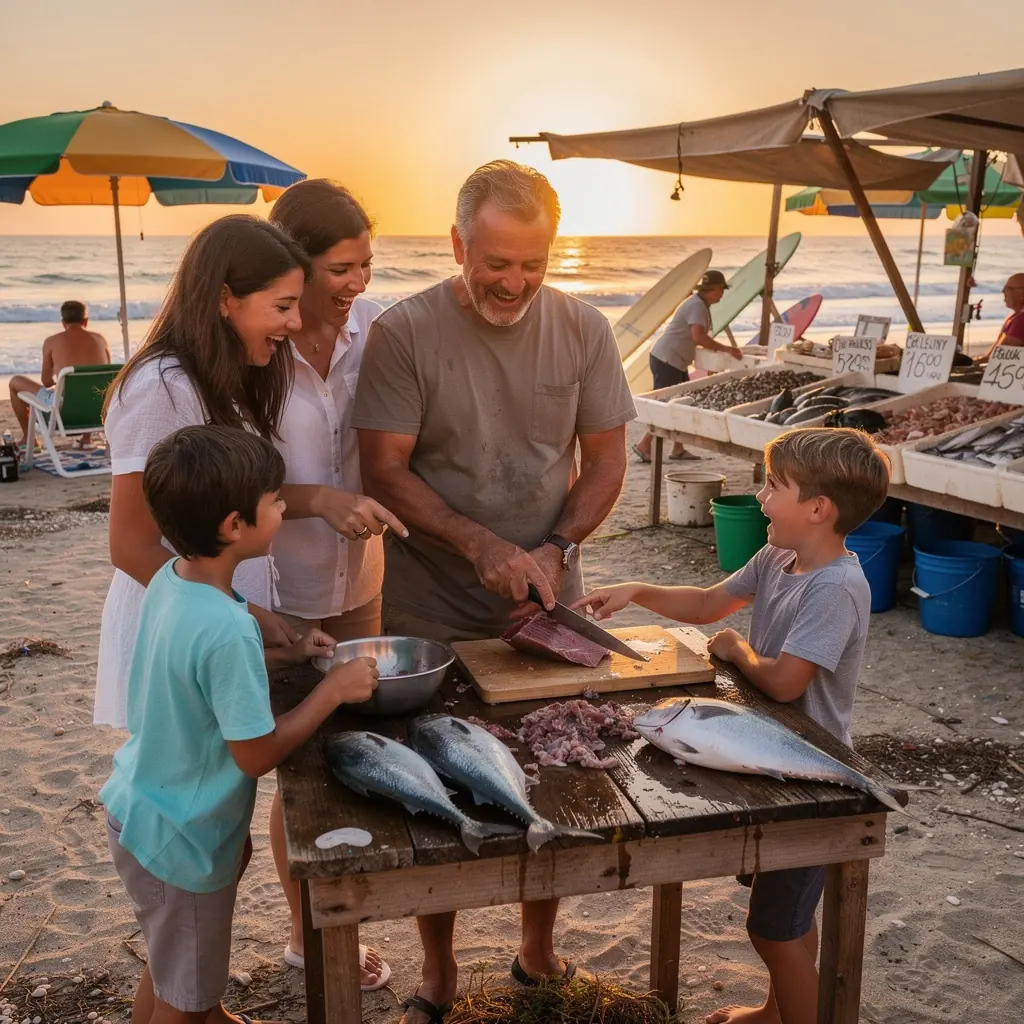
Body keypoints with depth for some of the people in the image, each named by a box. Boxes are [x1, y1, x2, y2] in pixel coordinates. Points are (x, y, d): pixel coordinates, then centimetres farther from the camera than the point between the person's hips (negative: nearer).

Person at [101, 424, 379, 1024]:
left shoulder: (170, 580, -7)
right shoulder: (227, 630, -34)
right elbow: (258, 754, -24)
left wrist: (283, 655, 3)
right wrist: (333, 689, -15)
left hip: (138, 809, 8)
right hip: (177, 842, -8)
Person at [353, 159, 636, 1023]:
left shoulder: (582, 329, -3)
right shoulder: (404, 333, -12)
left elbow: (606, 457, 1)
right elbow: (385, 470, -13)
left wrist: (556, 549, -13)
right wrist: (483, 548, -22)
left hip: (548, 606, 3)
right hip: (432, 616, -2)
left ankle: (540, 953, 39)